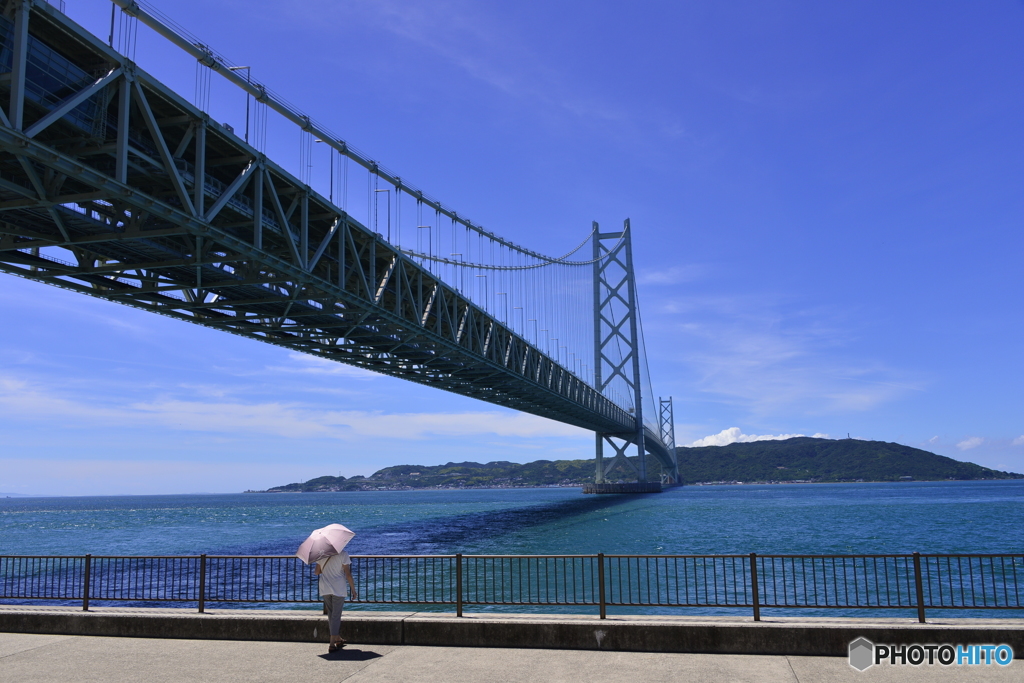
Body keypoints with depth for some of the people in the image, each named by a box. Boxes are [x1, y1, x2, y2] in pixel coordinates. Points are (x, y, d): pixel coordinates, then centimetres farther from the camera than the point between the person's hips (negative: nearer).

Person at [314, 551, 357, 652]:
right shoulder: (343, 554, -10)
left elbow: (316, 572, 8)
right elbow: (348, 574, -12)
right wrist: (353, 590, -4)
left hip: (325, 589, 4)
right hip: (338, 589, -4)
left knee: (331, 615, 17)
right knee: (336, 616, 0)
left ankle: (338, 639, 27)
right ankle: (332, 644, -3)